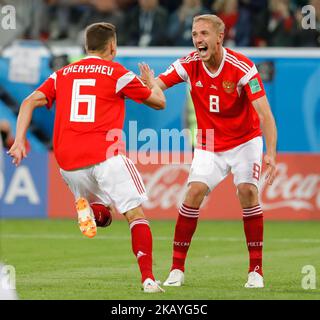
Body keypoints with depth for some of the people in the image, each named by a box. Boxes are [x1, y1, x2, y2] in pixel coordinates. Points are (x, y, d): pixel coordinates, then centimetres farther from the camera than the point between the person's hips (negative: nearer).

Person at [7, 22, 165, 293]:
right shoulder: (117, 73, 7)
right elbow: (159, 102, 15)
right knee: (136, 215, -2)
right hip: (106, 155, -4)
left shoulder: (62, 74, 19)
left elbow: (29, 103, 7)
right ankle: (148, 278, -18)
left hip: (68, 162, 4)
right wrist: (151, 80, 35)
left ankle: (85, 205, -10)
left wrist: (19, 141, 1)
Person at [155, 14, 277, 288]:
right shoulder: (189, 66, -11)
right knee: (195, 192, -15)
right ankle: (177, 269, -7)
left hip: (245, 140, -2)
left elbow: (264, 114, -27)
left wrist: (271, 153, -39)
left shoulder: (242, 68, -22)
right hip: (209, 146, 2)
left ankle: (256, 270, -8)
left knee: (247, 191, -19)